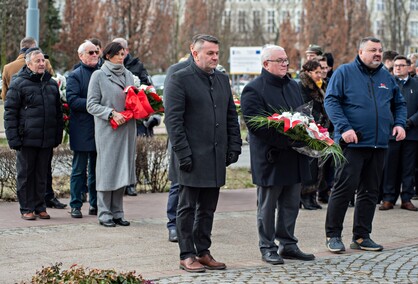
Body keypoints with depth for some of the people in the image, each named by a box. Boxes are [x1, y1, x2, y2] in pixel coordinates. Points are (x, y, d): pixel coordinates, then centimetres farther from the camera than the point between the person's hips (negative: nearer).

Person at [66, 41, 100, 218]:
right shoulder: (75, 76, -2)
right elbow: (72, 100, -13)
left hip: (100, 129, 5)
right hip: (82, 131, -5)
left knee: (97, 170, 10)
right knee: (79, 169, 0)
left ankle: (95, 204, 18)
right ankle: (76, 205, 6)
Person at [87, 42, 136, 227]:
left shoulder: (128, 75, 14)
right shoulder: (98, 75, -1)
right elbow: (91, 105, -6)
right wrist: (112, 114, -17)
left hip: (127, 129, 5)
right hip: (107, 130, -5)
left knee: (123, 170, 6)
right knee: (107, 169, -2)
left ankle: (117, 212, 14)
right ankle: (104, 213, 4)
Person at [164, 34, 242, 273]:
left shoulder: (222, 79, 15)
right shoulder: (180, 80, -6)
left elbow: (232, 116, 18)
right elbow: (173, 120, -11)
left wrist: (234, 147, 8)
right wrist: (183, 153, -15)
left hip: (217, 156, 6)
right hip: (193, 156, -6)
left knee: (208, 208, 11)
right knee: (188, 207, 2)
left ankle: (203, 252, 19)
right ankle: (187, 255, 8)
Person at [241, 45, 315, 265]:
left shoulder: (293, 86, 15)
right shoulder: (253, 90, -10)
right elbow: (255, 124, -18)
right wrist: (286, 141, -22)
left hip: (294, 158, 7)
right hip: (270, 158, -7)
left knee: (291, 204, 12)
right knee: (267, 206, 3)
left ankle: (288, 244, 23)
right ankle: (267, 248, 12)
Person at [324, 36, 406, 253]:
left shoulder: (386, 77, 15)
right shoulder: (344, 72, -2)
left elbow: (399, 104, 24)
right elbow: (331, 101, -8)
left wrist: (399, 123, 4)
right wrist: (344, 127, -19)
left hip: (379, 145, 6)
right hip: (352, 143, -6)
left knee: (370, 191, 9)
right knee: (344, 188, -7)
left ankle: (362, 236, 18)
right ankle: (333, 235, 4)